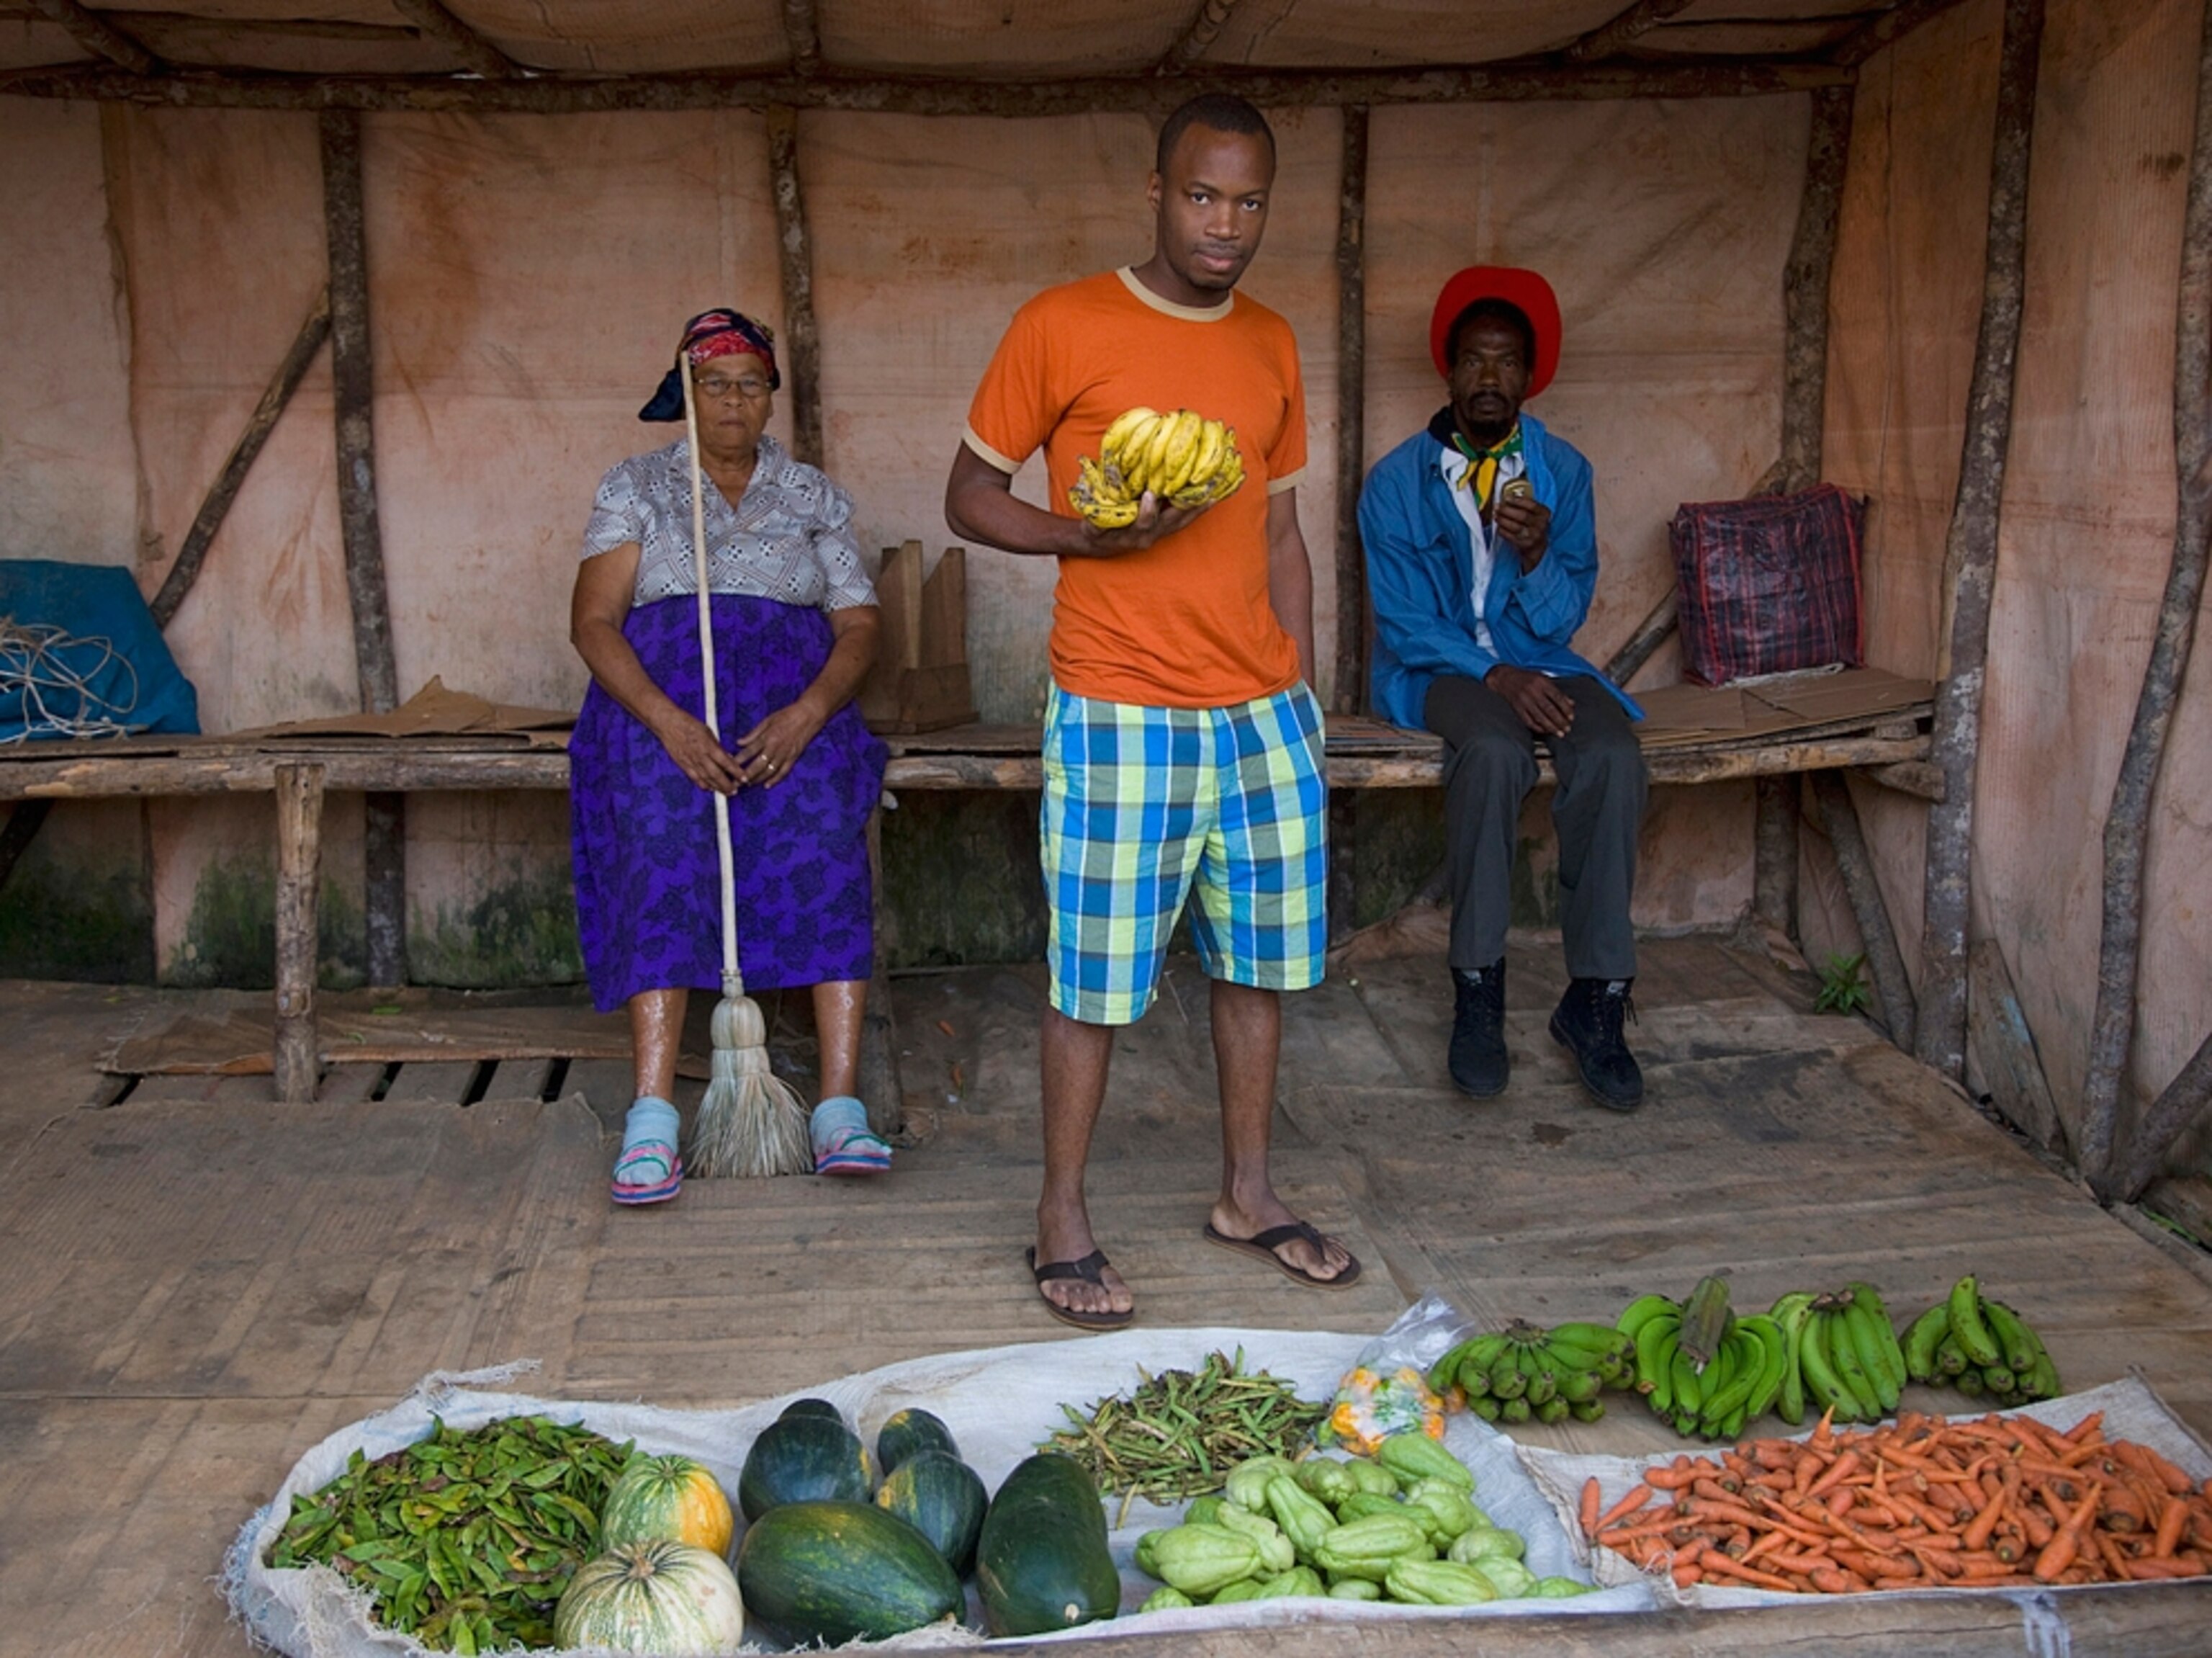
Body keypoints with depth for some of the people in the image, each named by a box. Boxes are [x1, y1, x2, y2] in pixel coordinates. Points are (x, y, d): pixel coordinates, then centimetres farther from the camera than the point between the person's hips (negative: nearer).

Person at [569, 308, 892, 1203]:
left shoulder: (814, 497, 16)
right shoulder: (635, 487, 12)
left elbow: (859, 628, 7)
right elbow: (593, 622, 1)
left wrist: (807, 713, -15)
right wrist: (668, 721, -17)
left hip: (792, 709, 1)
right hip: (659, 704, -1)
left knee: (825, 846, -30)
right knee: (662, 851, -31)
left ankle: (841, 1109, -35)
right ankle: (653, 1119, -36)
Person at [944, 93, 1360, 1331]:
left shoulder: (1272, 345, 11)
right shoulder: (1063, 328, -5)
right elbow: (970, 496, -1)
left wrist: (1299, 688, 13)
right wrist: (1091, 534, -18)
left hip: (1263, 712, 6)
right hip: (1120, 715, -5)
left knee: (1263, 958, 12)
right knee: (1100, 976, 0)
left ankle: (1249, 1196, 28)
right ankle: (1064, 1223, 15)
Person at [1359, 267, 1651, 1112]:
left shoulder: (1563, 471, 3)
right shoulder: (1397, 480, -3)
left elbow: (1562, 617, 0)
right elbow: (1405, 623, -6)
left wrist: (1536, 554, -21)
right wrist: (1495, 675, -22)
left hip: (1537, 664, 3)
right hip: (1435, 668, -2)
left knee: (1613, 756, -30)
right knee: (1494, 748, -37)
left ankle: (1596, 998, -21)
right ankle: (1477, 990, -27)